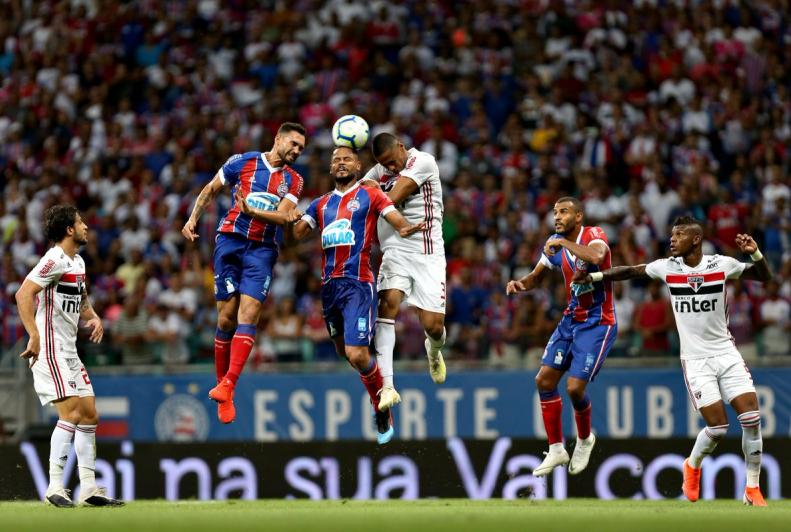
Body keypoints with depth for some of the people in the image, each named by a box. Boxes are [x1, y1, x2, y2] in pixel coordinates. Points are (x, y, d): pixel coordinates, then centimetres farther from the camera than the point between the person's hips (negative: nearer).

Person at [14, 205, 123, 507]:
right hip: (49, 351, -10)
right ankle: (55, 488, -16)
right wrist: (34, 337, -29)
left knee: (90, 415, 8)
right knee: (71, 414, -17)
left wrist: (94, 318, 9)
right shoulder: (55, 260, -15)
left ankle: (89, 487, 12)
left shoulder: (78, 263, 15)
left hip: (69, 351, 10)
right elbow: (23, 294, -24)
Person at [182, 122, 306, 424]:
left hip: (263, 250, 1)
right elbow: (210, 190, 15)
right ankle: (223, 390, 5)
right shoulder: (243, 162, 6)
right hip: (230, 241, -1)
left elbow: (284, 216, -5)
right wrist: (193, 219, 7)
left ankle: (227, 386, -22)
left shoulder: (293, 181, 10)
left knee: (248, 316, -15)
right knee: (227, 317, -4)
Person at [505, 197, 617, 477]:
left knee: (575, 387, -14)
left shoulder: (594, 235, -16)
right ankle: (556, 450, 9)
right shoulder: (555, 244, 4)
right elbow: (536, 277, 18)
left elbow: (596, 256, -40)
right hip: (571, 320, 7)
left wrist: (564, 242, -31)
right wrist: (520, 283, -4)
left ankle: (585, 439, 16)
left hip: (597, 324, -7)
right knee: (544, 379, -2)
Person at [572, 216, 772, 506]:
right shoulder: (667, 267, -3)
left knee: (751, 418, -11)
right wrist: (594, 277, 4)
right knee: (717, 426, -12)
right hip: (695, 359, -1)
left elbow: (764, 276, 3)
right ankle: (692, 466, 21)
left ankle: (752, 490, 2)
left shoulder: (722, 265, -4)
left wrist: (755, 253, -15)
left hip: (726, 352, 1)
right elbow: (631, 271, 10)